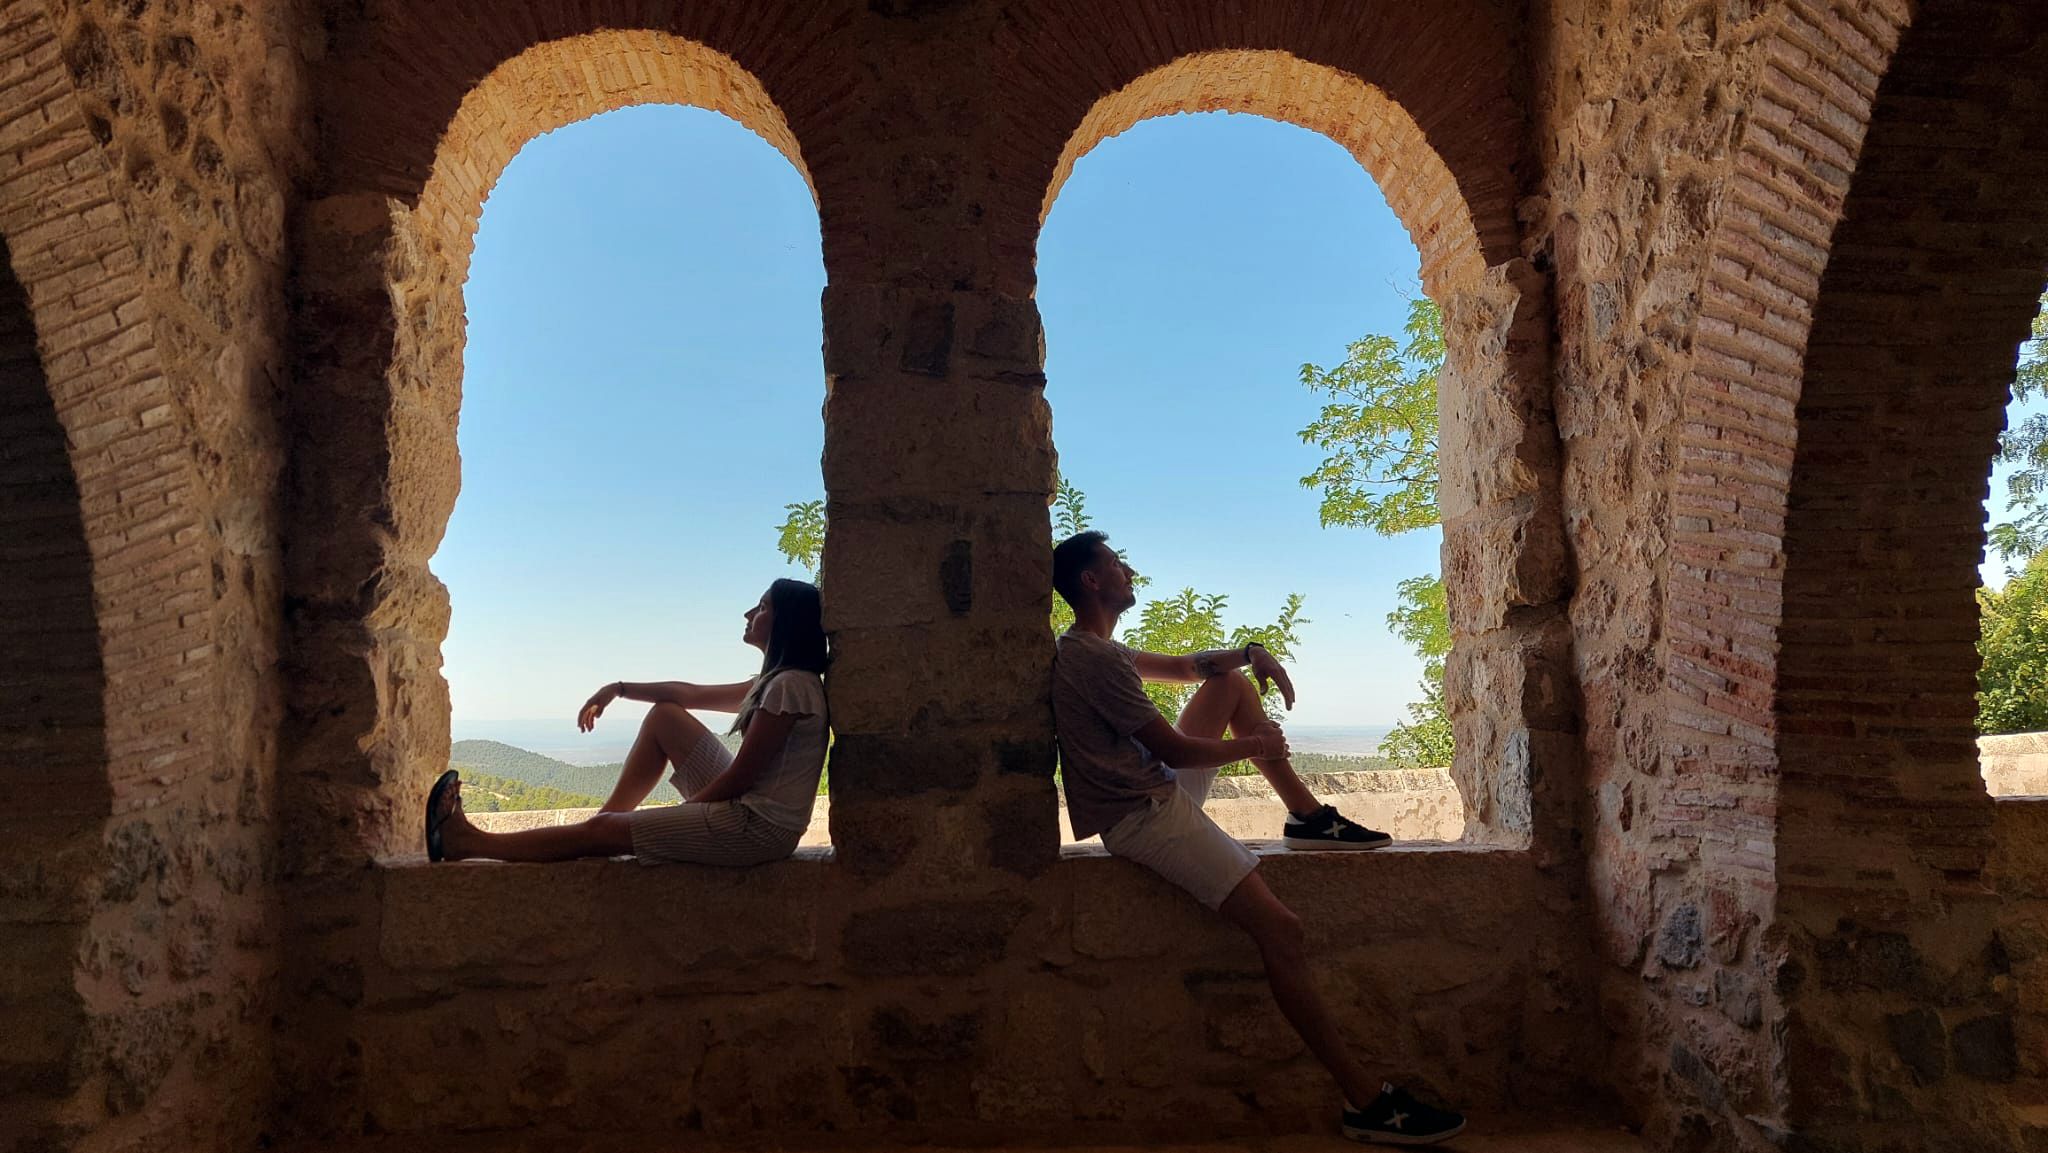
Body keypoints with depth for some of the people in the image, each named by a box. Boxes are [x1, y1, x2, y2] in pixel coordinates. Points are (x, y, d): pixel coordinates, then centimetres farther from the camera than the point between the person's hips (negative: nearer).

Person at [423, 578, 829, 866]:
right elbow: (691, 695, 22)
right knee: (664, 715, 13)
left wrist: (674, 817, -7)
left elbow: (739, 776, -17)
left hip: (758, 826, -9)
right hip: (744, 804, 9)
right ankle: (613, 814, 15)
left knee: (600, 831, -4)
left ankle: (467, 844, 8)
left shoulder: (791, 685, -17)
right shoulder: (773, 682, 15)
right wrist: (619, 689, 16)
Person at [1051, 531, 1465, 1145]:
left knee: (1233, 683, 18)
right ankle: (1367, 1100, -12)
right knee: (1280, 928, -18)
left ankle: (1308, 815, 17)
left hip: (1159, 792, 11)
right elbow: (1174, 749, -19)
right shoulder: (1093, 658, -21)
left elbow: (1180, 667, 18)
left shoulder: (1089, 649, 11)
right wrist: (1255, 746, -2)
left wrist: (1249, 653, 0)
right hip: (1145, 818, -11)